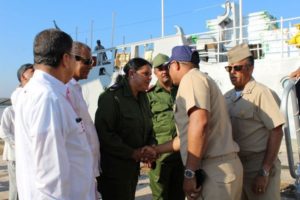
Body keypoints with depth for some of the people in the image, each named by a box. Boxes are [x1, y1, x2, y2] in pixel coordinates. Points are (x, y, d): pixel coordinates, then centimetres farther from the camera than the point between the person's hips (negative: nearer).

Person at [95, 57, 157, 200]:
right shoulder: (111, 97, -17)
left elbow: (148, 127, 16)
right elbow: (104, 133, -23)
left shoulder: (142, 97, 9)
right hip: (113, 167, -8)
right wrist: (132, 153, -20)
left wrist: (151, 145, -4)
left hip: (133, 166, 8)